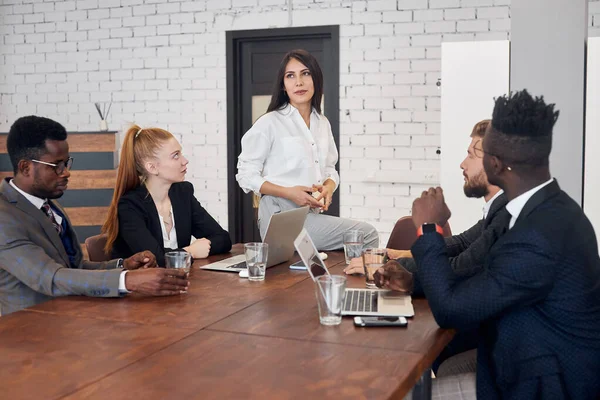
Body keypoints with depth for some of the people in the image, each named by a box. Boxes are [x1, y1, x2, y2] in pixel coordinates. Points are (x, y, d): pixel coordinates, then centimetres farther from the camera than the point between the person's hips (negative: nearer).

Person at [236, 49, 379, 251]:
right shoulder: (269, 123, -5)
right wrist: (289, 192, -18)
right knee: (366, 235, -16)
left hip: (313, 214, 6)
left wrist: (328, 187, -4)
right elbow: (246, 175, -4)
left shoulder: (322, 123, 13)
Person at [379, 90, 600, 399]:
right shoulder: (548, 208, -1)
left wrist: (428, 229, -14)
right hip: (543, 362, 8)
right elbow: (486, 275, 9)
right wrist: (416, 280, 1)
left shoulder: (539, 237, -30)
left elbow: (451, 310, -23)